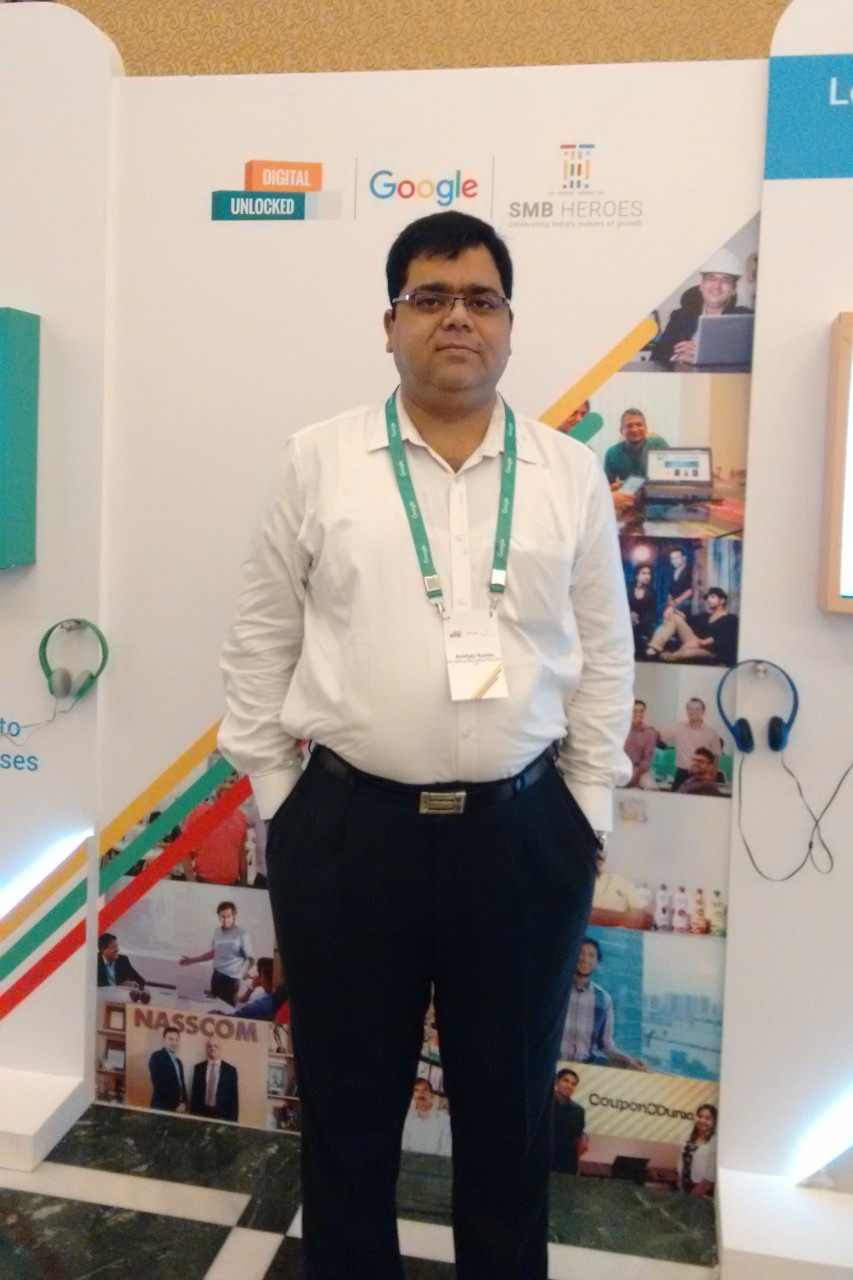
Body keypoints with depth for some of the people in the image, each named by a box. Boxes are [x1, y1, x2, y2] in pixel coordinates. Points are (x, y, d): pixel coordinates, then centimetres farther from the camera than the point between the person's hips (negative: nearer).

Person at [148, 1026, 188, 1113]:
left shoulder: (178, 1061, 18)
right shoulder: (157, 1057, -6)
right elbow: (159, 1084, -15)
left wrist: (183, 1103, 3)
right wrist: (175, 1105, -14)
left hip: (178, 1108, 7)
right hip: (162, 1107, -7)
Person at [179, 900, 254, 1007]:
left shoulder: (242, 935, -16)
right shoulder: (217, 932, 5)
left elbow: (251, 958, -16)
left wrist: (247, 971, -37)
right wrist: (192, 960, 19)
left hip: (231, 978, -6)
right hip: (217, 975, 6)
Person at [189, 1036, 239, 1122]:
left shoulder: (230, 1070, 1)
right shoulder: (198, 1067, 7)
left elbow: (234, 1097, 1)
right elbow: (194, 1093, 10)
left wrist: (233, 1120, -3)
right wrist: (192, 1114, 6)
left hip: (222, 1114, -1)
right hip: (201, 1113, 1)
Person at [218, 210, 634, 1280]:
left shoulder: (571, 475, 4)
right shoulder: (318, 461, 1)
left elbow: (604, 657, 7)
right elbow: (261, 642, 4)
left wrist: (586, 812, 5)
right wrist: (276, 797, 2)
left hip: (523, 836, 1)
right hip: (348, 831, 0)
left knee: (508, 1110, 18)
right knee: (346, 1108, 16)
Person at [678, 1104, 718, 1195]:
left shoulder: (715, 1141, -16)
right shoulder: (691, 1138, 8)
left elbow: (711, 1174, -18)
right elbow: (682, 1163, 11)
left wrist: (695, 1194, -16)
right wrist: (680, 1187, 5)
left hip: (702, 1193, -6)